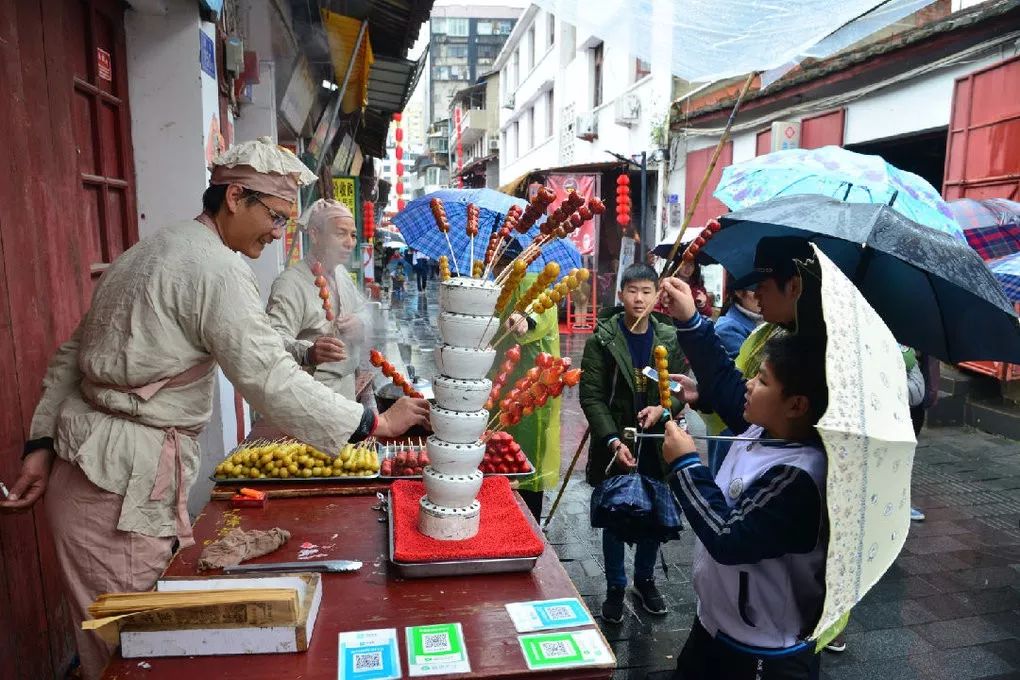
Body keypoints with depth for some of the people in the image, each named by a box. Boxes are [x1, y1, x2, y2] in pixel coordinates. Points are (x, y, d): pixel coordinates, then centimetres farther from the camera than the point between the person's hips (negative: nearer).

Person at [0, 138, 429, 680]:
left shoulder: (149, 250, 14)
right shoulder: (217, 269, -16)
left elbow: (73, 355, 15)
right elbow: (270, 380, -22)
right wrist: (376, 423, -16)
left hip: (84, 463, 9)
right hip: (123, 485, -9)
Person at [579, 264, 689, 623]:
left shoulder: (670, 338, 1)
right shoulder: (602, 339, -8)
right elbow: (591, 396, -10)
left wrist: (664, 409, -15)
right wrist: (613, 440, -19)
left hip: (656, 444, 3)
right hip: (615, 445, -2)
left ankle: (645, 580, 38)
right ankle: (615, 587, 29)